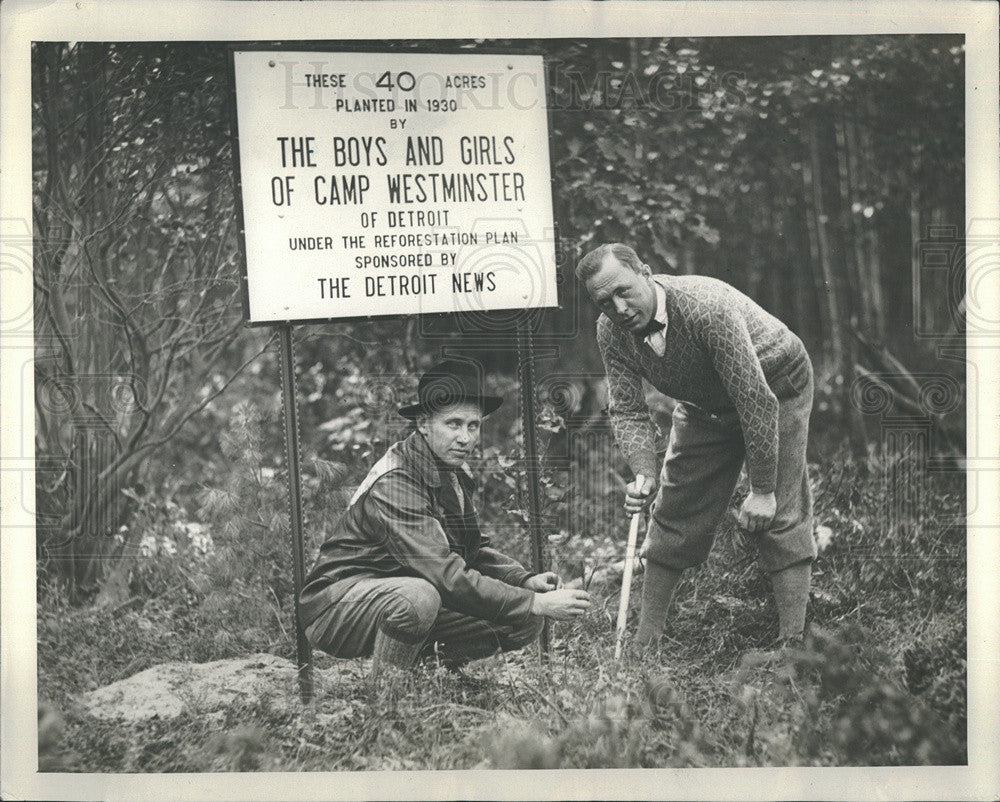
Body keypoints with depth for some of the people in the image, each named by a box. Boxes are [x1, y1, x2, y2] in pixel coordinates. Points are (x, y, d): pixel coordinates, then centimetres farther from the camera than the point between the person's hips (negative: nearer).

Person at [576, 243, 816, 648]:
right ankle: (645, 641, 11)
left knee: (778, 516, -15)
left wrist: (762, 490, -32)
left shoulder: (706, 308, -39)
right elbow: (627, 410, -14)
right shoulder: (611, 330, -19)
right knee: (674, 512, 3)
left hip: (776, 389, -6)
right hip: (704, 403, 6)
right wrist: (644, 474, -32)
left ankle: (793, 642, -13)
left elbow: (756, 400, -36)